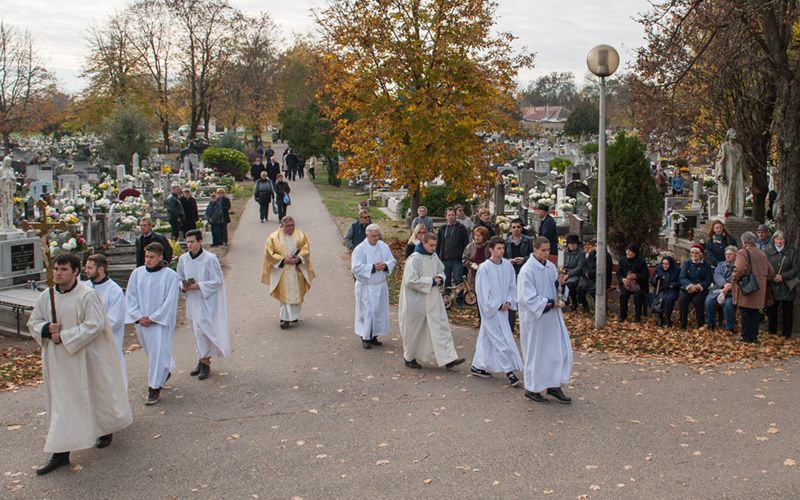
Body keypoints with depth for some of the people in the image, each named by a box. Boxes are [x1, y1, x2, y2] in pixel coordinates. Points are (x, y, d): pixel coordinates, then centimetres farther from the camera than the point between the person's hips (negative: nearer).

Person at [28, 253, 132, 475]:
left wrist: (64, 336, -22)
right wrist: (47, 329, -14)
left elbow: (95, 325, -21)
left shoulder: (87, 296, -15)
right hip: (57, 360, 5)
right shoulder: (47, 296, 2)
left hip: (84, 358, -5)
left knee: (96, 396, 12)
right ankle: (60, 453, 12)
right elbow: (33, 323, 9)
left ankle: (106, 430, 40)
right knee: (60, 404, 7)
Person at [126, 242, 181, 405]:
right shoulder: (137, 273, 1)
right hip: (142, 322, 5)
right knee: (151, 351, 19)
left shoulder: (170, 275, -10)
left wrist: (153, 318, -14)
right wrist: (139, 317, -8)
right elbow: (130, 296, 3)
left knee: (158, 353, -7)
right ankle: (165, 371, 44)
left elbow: (170, 301, -11)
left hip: (161, 322, -5)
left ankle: (154, 388, 1)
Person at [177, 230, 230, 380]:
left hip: (206, 300, -6)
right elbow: (179, 278, 14)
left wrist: (198, 286, -19)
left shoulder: (210, 259, -14)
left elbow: (218, 281, -12)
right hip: (192, 300, 6)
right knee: (198, 331, 13)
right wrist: (183, 286, -8)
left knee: (202, 329, -11)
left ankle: (205, 363, -1)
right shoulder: (183, 259, 1)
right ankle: (203, 360, 25)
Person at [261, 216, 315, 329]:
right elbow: (269, 253, -6)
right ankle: (285, 318, 0)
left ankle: (294, 316, 20)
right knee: (285, 295, -3)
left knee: (297, 294, 6)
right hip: (282, 271, -2)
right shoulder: (274, 237, -2)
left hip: (297, 270, 2)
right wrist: (283, 259, -16)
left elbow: (306, 249, 1)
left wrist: (298, 258, -16)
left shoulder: (300, 235, 5)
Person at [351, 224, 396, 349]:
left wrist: (385, 266, -15)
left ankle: (374, 336, 22)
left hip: (381, 286, 5)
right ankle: (365, 337, 10)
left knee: (379, 311, 9)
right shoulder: (360, 249, -11)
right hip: (365, 287, -5)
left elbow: (392, 261, 7)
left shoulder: (384, 247, 3)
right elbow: (356, 267, -16)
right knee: (367, 312, -2)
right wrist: (373, 268, -21)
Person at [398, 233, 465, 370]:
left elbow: (441, 270, 21)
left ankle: (448, 359, -1)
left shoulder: (434, 257, 3)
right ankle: (409, 358, 28)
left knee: (441, 328, 0)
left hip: (432, 300, 7)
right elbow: (411, 280, -24)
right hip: (416, 301, -6)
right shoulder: (414, 259, -18)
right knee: (414, 331, 8)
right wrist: (431, 281, -19)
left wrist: (440, 278, -3)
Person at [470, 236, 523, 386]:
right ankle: (509, 371, -1)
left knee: (487, 338, 15)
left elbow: (512, 286, 9)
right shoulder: (484, 268, -16)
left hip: (503, 308, 6)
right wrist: (497, 306, -12)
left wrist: (508, 302, -4)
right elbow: (482, 291, -13)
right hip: (490, 310, -6)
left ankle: (478, 366, 26)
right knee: (501, 340, -7)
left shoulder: (507, 265, 1)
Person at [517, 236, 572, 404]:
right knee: (536, 353, 3)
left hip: (552, 317, 7)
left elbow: (554, 290, 14)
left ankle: (554, 386, 18)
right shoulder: (527, 270, -16)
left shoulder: (551, 267, 6)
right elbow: (529, 297, -19)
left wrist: (560, 283, -8)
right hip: (535, 318, -7)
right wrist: (550, 303, -20)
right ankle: (532, 389, 18)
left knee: (560, 350, 6)